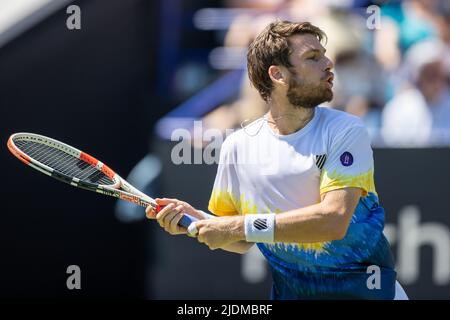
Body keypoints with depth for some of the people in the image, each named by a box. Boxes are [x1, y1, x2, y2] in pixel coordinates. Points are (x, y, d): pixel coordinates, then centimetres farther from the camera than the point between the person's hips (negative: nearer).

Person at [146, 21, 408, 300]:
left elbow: (333, 220, -24)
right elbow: (243, 243, 8)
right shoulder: (237, 146, -1)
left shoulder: (346, 132, -11)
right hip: (289, 288, 3)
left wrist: (241, 227, -24)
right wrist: (195, 219, -11)